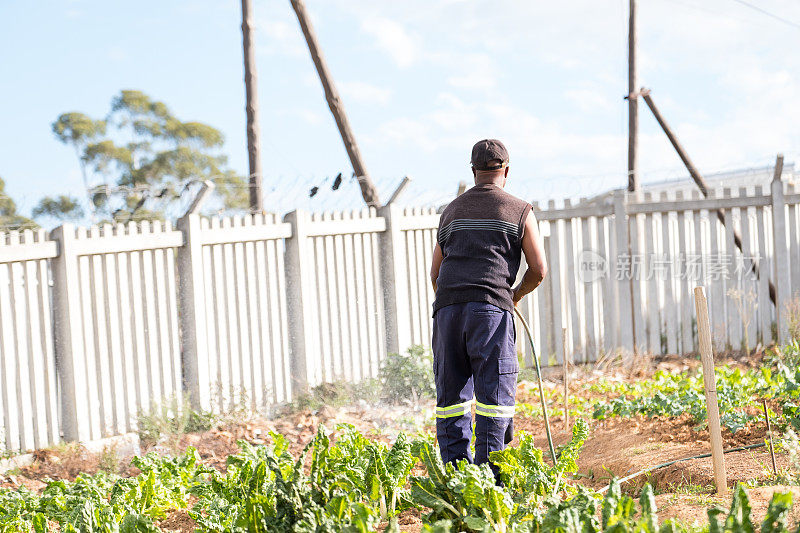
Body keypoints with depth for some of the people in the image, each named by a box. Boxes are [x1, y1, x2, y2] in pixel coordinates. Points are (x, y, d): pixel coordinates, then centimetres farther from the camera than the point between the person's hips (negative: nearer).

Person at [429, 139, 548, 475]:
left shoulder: (451, 212, 22)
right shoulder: (519, 211, 11)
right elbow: (539, 270, 7)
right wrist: (516, 295, 25)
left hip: (447, 307, 4)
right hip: (491, 307, -4)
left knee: (451, 394, 7)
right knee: (494, 394, -3)